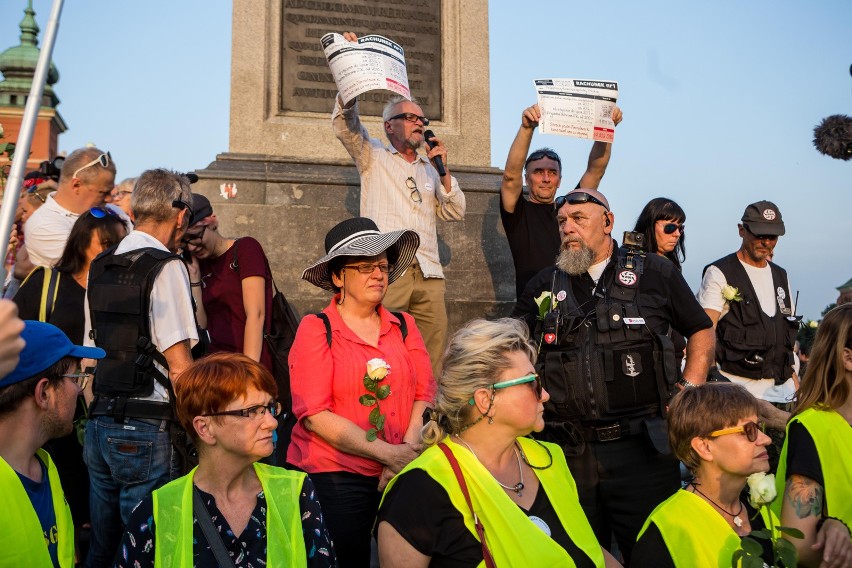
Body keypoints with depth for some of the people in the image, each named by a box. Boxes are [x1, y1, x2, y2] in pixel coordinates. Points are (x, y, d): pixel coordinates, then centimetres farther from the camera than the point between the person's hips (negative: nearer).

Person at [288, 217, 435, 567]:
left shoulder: (404, 326, 7)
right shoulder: (316, 329, -5)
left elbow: (425, 394, 2)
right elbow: (314, 414, -13)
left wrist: (408, 452, -14)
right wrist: (388, 453, -17)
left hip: (400, 473, 4)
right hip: (334, 477, -4)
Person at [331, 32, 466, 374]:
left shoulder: (429, 170, 26)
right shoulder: (373, 157, 13)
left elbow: (455, 213, 19)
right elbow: (344, 124, -2)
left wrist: (443, 170, 7)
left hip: (429, 274, 5)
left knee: (434, 354, 1)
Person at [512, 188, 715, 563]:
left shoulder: (654, 273, 3)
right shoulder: (545, 286, 9)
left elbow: (701, 331, 12)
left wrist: (688, 392, 2)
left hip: (641, 448, -2)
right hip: (568, 453, 2)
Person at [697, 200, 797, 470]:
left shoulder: (781, 276, 17)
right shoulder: (719, 273, -3)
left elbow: (789, 334, 21)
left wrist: (795, 382, 14)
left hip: (781, 391, 6)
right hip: (738, 391, -6)